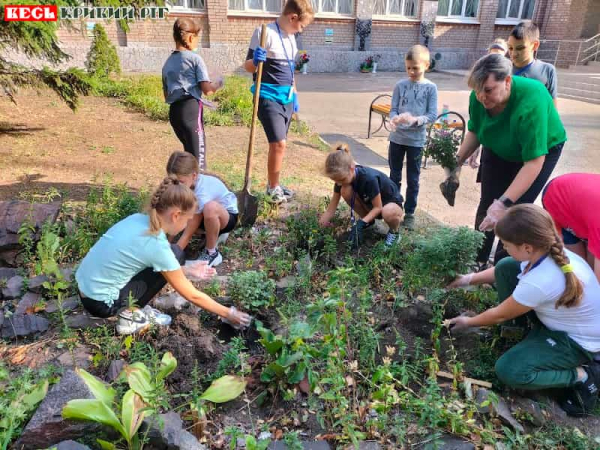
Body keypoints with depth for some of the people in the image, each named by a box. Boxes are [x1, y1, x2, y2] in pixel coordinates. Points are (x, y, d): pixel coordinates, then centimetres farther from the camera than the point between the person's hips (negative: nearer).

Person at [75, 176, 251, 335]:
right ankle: (130, 315, -1)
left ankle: (132, 305, 11)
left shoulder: (138, 219, -1)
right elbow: (192, 295, -11)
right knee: (176, 254, -9)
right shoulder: (157, 245, -22)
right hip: (101, 303, -8)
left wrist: (188, 271, 17)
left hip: (86, 290, 8)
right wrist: (229, 314, 0)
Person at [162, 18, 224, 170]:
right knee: (198, 154, -8)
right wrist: (218, 84, 11)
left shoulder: (167, 63, 18)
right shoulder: (195, 58, -2)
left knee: (189, 152, 21)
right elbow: (207, 89, -8)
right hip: (191, 108, -7)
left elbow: (166, 95, 20)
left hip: (173, 111, 7)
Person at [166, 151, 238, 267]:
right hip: (209, 218, 8)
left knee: (210, 207, -41)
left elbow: (188, 234, -32)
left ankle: (212, 253, -17)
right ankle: (215, 233, 9)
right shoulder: (186, 183, -19)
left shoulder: (201, 194, -37)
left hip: (227, 216, -8)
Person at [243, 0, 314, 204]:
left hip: (286, 98, 8)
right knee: (278, 143, -13)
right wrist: (255, 60, -31)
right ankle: (274, 187, 4)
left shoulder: (290, 36, 14)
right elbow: (248, 66, -9)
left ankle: (273, 184, 25)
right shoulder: (265, 33, -10)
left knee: (278, 144, 12)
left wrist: (294, 95, 22)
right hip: (269, 97, -8)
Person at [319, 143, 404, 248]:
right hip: (370, 202, 6)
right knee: (345, 191, -22)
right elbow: (332, 206, -12)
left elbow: (378, 207, -26)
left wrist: (361, 223, -36)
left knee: (388, 213, -43)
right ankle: (368, 221, 2)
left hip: (392, 202, -5)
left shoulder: (369, 178, -37)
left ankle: (395, 231, -5)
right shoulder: (342, 177, -19)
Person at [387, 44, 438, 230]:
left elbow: (433, 115, -8)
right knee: (394, 177, 13)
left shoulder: (430, 88, -5)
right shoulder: (400, 85, 0)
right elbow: (393, 109, -1)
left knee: (413, 180, 8)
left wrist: (416, 120, -25)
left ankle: (409, 213, 20)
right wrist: (394, 118, -23)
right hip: (397, 137, 2)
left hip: (416, 140, -2)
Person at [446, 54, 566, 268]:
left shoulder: (531, 102, -40)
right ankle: (477, 261, 19)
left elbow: (534, 162, -40)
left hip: (540, 150, -4)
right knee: (487, 204, 3)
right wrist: (457, 162, -14)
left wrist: (504, 203, -44)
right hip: (498, 150, 4)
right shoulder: (479, 97, -25)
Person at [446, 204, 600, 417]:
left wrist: (468, 322, -2)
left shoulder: (539, 283, -39)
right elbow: (502, 271, 7)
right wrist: (470, 278, 3)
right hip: (561, 318, 8)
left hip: (579, 343, -8)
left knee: (508, 371, -20)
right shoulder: (548, 251, -16)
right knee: (505, 267, -6)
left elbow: (500, 315, -19)